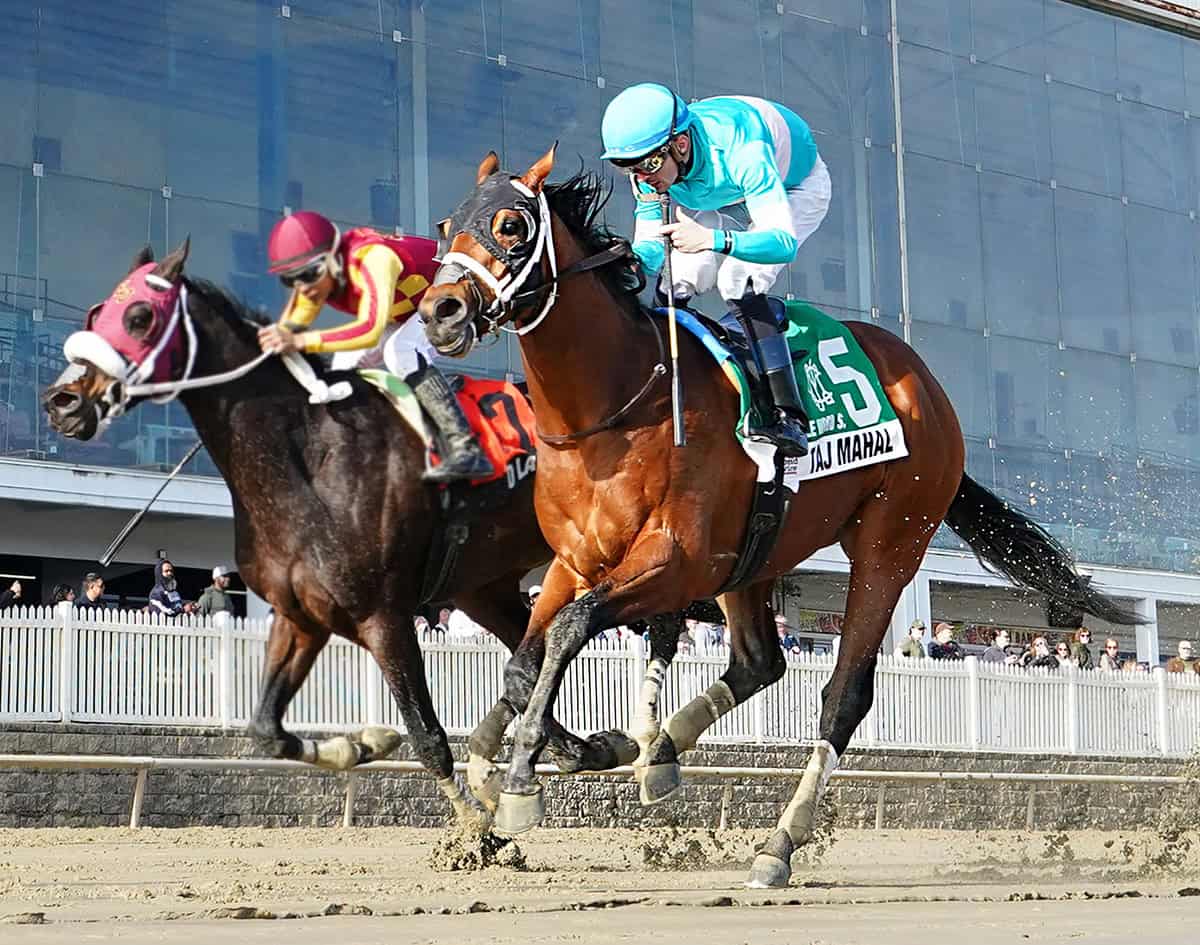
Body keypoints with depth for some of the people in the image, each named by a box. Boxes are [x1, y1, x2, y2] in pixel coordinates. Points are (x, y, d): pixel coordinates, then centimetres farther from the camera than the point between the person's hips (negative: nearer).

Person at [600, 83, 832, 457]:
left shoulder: (741, 152, -44)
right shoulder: (651, 171, -24)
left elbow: (784, 241, -48)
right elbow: (648, 249, -18)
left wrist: (713, 239, -64)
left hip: (796, 186, -6)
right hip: (726, 198, 6)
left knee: (737, 281, -28)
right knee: (674, 284, -11)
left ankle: (789, 418, -32)